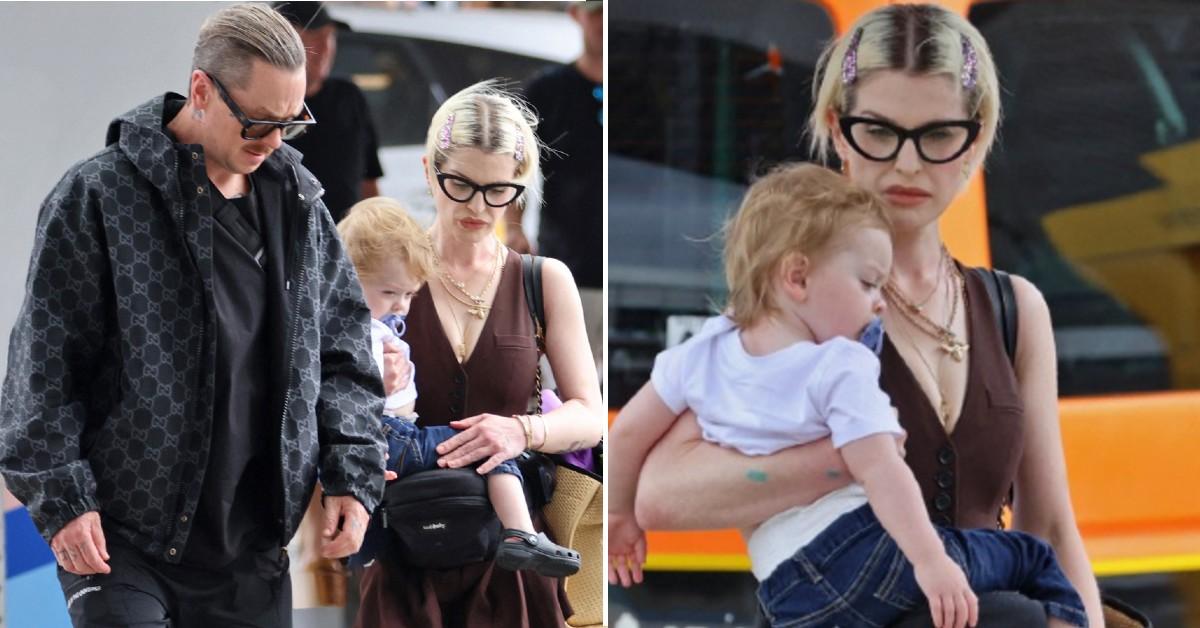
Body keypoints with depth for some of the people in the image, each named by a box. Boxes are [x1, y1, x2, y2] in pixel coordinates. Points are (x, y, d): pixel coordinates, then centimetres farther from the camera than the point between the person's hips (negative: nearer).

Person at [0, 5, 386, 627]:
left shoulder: (299, 202, 9)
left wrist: (352, 475, 6)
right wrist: (60, 498, -11)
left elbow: (342, 344, 16)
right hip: (119, 540, -5)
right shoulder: (99, 197, -7)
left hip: (251, 550, 5)